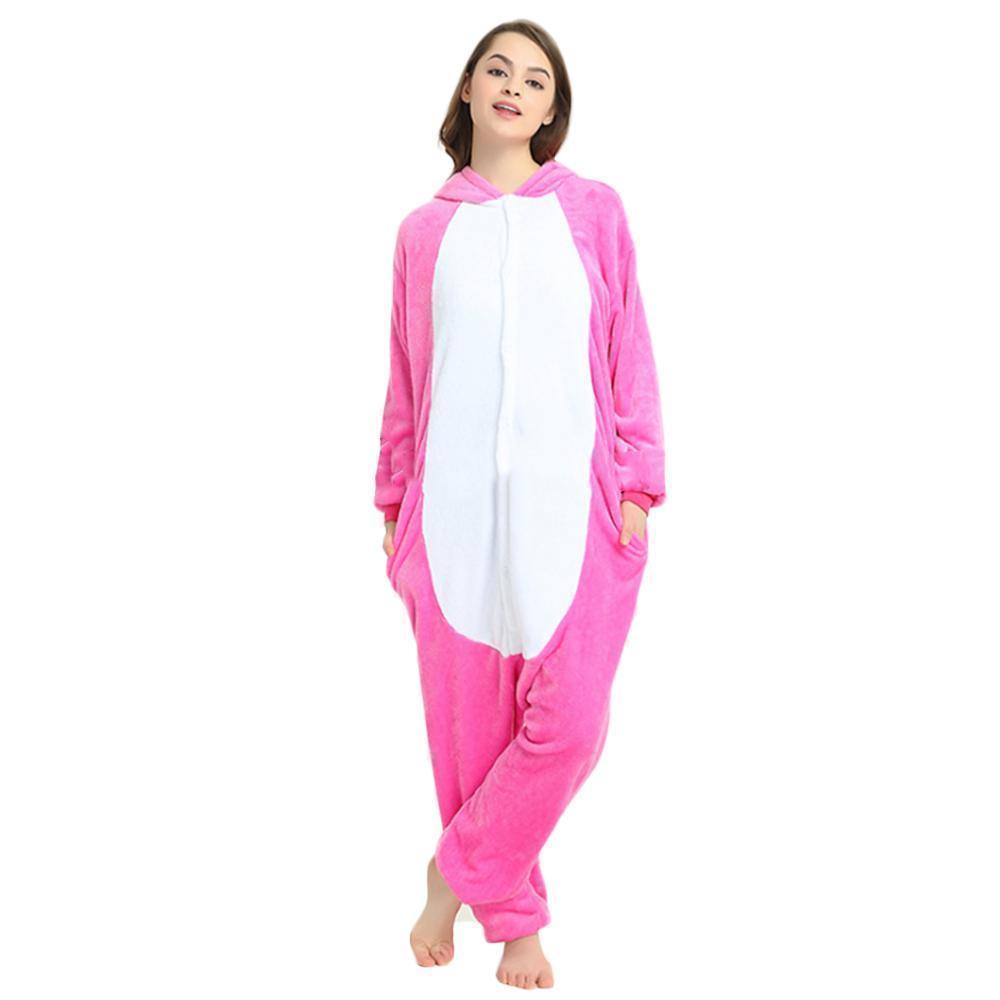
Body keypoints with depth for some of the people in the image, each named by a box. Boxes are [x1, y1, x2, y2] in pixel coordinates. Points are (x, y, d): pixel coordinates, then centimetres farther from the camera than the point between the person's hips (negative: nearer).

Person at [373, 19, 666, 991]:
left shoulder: (592, 211, 7)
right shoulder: (424, 230, 10)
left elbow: (629, 355, 6)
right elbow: (405, 376, 14)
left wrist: (636, 483, 0)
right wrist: (393, 500, 13)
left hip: (570, 505, -1)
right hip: (455, 505, 1)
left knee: (568, 723, -7)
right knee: (469, 721, 5)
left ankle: (456, 873, 17)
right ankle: (513, 917, 25)